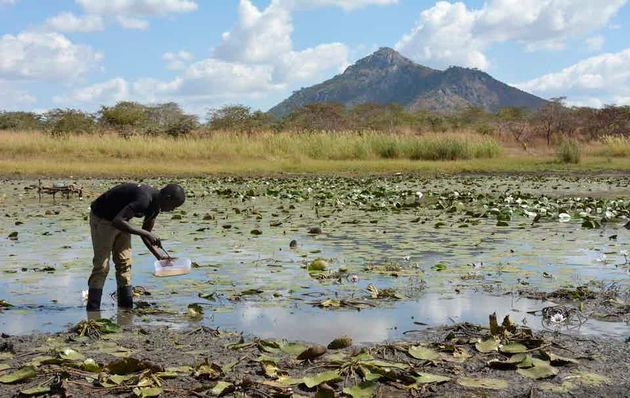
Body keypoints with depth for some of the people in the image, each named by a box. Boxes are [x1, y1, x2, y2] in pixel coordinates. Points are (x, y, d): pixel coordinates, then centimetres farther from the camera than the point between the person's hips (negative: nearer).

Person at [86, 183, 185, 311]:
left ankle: (126, 309, 10)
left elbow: (145, 234, 9)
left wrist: (159, 255, 1)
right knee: (102, 266, -9)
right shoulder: (144, 199, -33)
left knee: (125, 264, 6)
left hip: (119, 221, 9)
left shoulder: (155, 205, -3)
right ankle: (92, 310, -3)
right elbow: (117, 222, -40)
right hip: (102, 218, -9)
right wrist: (145, 233, -36)